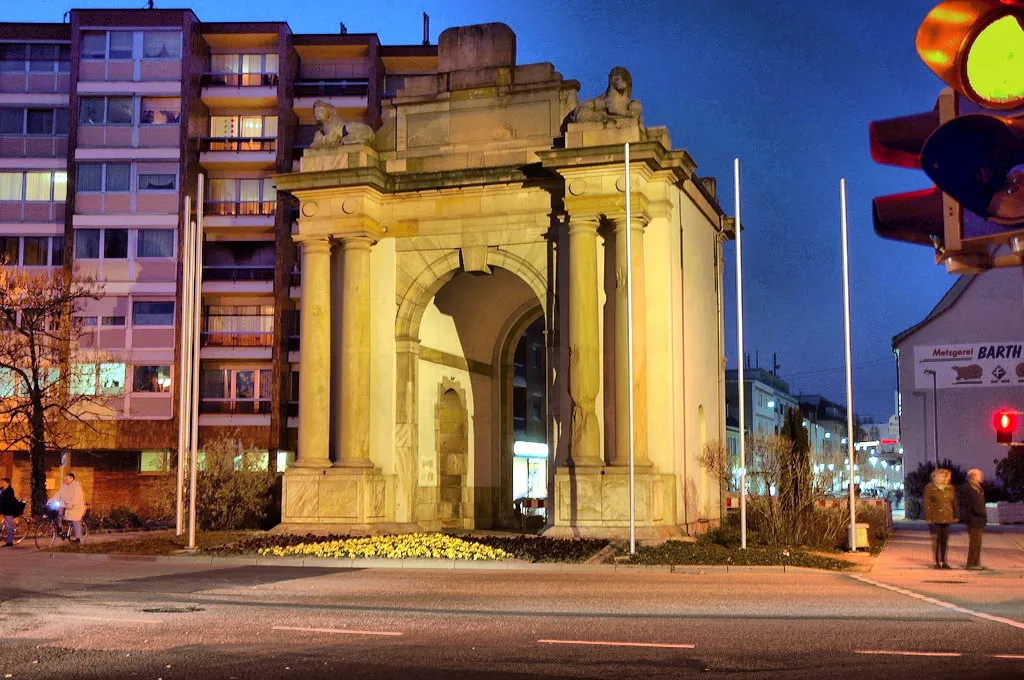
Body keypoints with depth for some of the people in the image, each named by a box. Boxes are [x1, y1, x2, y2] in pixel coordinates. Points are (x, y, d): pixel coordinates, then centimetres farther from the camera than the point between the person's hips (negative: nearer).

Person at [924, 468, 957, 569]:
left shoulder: (951, 488, 12)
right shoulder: (930, 488, -1)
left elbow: (954, 503, 16)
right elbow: (927, 504, -4)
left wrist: (955, 516, 12)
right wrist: (928, 517, -10)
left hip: (947, 518, 4)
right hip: (935, 518, -4)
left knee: (945, 540, 7)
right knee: (936, 540, -3)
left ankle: (943, 561, 15)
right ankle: (937, 562, 3)